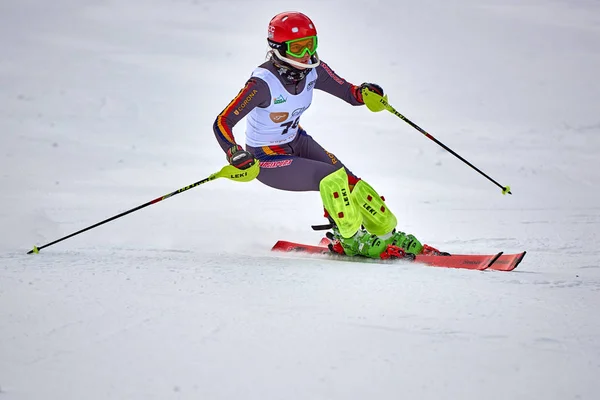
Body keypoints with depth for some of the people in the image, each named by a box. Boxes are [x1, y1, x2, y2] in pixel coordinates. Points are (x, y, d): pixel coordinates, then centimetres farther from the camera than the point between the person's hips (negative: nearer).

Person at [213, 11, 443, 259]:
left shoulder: (312, 70, -12)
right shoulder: (263, 83, -29)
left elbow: (348, 93, -2)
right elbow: (222, 123, -28)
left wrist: (364, 93, -25)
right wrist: (235, 155, -44)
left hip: (297, 142, 6)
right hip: (266, 159, -6)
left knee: (350, 183, -10)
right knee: (332, 178, -25)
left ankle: (388, 234, 5)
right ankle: (350, 240, -8)